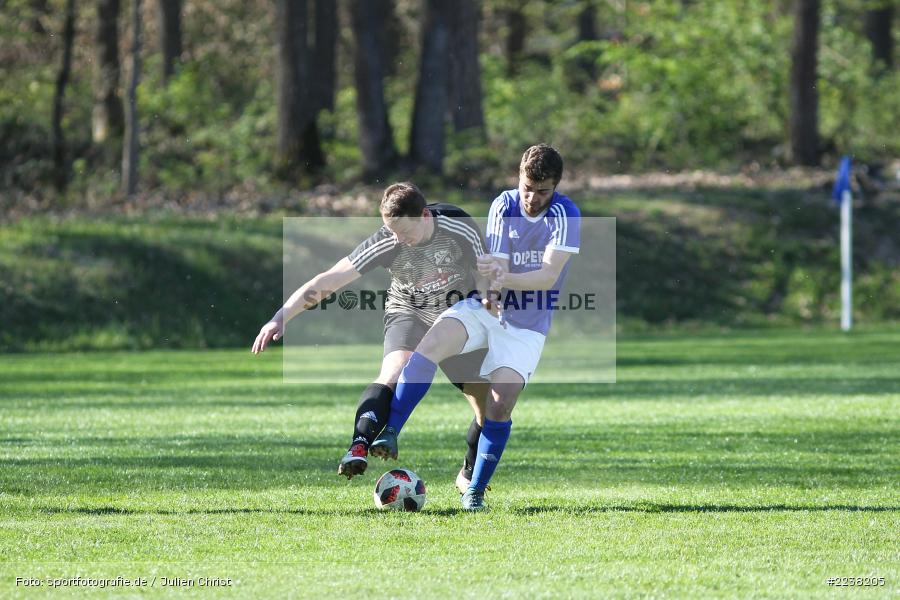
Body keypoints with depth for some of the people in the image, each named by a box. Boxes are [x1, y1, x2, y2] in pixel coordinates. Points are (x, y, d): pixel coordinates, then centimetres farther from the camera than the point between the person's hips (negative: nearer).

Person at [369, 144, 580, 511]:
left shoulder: (565, 215, -13)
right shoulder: (503, 207, -5)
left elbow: (549, 275, -22)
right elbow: (499, 267, -11)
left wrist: (507, 279, -40)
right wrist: (492, 282, -36)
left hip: (527, 326, -2)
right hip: (485, 309, 2)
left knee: (502, 400, -17)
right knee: (434, 341, -27)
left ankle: (475, 491, -1)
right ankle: (389, 434, -28)